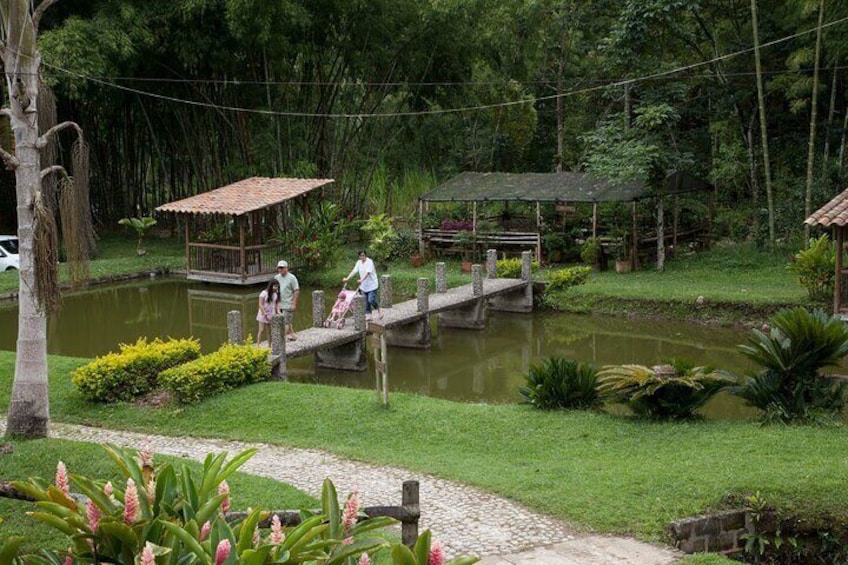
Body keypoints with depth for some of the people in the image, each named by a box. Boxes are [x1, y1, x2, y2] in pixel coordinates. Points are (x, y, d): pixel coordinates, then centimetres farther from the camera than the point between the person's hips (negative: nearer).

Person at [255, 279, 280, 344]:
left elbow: (277, 304, 5)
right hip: (263, 314, -4)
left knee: (270, 331, 8)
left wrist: (278, 311, -13)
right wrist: (266, 314, -18)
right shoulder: (264, 293, -15)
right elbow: (260, 305, -15)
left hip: (272, 315, 4)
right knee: (261, 331, -3)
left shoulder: (276, 294, 1)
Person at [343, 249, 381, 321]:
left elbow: (368, 272, -26)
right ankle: (368, 315, 10)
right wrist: (347, 278, -14)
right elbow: (354, 271, -2)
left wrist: (361, 280, -38)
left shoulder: (369, 262, -15)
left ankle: (378, 311, 8)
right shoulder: (359, 263, 6)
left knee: (371, 300, -14)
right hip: (363, 286, 6)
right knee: (365, 301, 4)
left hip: (372, 285, -6)